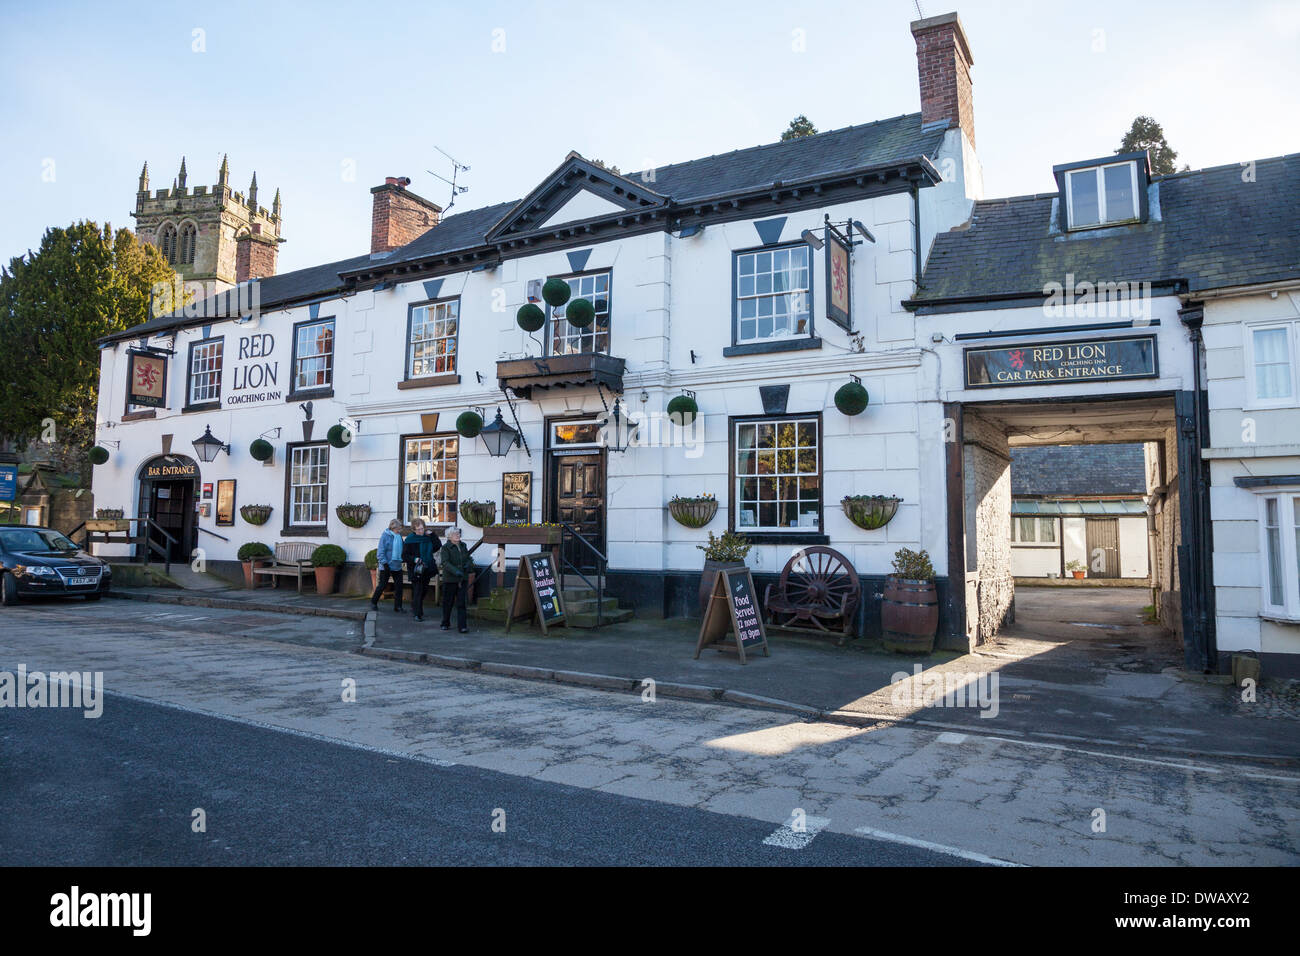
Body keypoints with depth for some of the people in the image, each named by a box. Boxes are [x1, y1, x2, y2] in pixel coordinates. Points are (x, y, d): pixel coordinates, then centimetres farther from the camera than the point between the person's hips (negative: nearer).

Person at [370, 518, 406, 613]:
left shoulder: (399, 536, 6)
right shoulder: (385, 535, -11)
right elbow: (381, 552, -12)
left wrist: (402, 559, 11)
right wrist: (385, 564, -17)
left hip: (397, 566, 5)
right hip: (386, 566, -5)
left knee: (399, 586, 3)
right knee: (382, 585, 3)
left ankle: (397, 607, 10)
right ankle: (373, 603, 23)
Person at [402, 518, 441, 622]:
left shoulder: (428, 537, 5)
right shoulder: (410, 539, -8)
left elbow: (438, 546, 0)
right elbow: (404, 555, -6)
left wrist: (432, 534, -6)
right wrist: (414, 559, -23)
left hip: (427, 569, 5)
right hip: (415, 569, -5)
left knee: (424, 590, 15)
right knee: (417, 591, -7)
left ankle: (415, 608, 36)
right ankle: (418, 614, -3)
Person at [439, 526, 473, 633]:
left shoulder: (463, 546, 12)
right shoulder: (446, 548, -6)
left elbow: (469, 558, 20)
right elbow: (445, 563, -17)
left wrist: (468, 564, -4)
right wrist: (455, 571, -30)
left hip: (462, 579, 4)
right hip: (449, 579, -4)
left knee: (461, 603, -1)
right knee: (447, 602, 9)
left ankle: (462, 626, -2)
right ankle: (445, 624, 26)